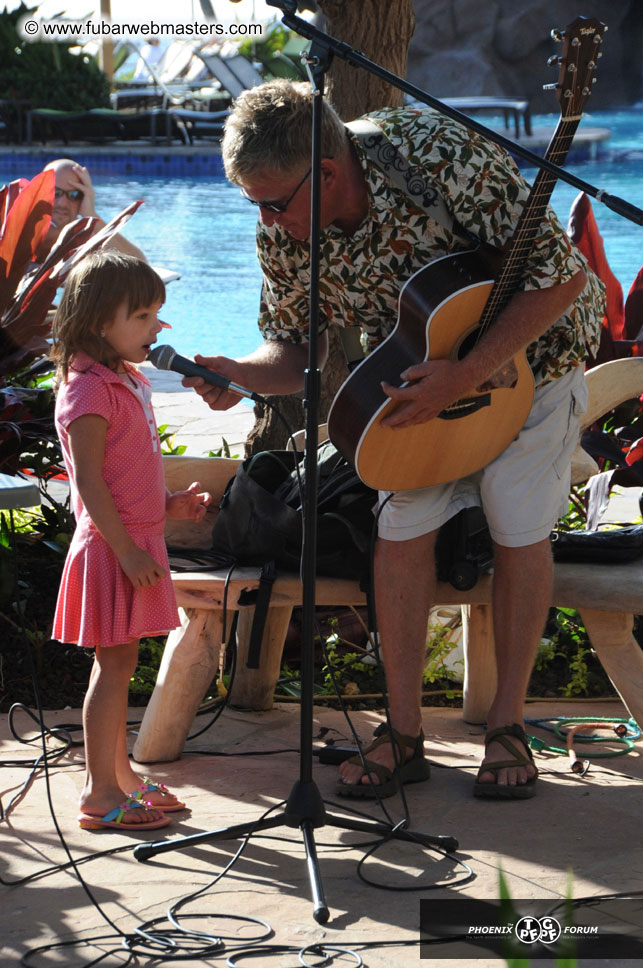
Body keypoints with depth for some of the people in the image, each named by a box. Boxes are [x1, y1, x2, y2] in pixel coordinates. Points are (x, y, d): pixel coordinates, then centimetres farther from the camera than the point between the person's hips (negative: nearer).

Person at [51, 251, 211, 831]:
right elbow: (89, 482, -20)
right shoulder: (89, 389, -17)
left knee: (118, 663, 15)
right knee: (115, 664, -5)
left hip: (137, 540, 9)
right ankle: (101, 794, 2)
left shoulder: (130, 381, 13)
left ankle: (120, 774, 24)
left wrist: (170, 503, 10)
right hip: (111, 545, -9)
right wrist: (127, 550, -22)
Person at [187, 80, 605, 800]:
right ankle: (405, 735, 2)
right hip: (419, 368, 4)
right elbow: (295, 348, -5)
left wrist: (463, 377, -37)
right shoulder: (282, 229, -19)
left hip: (529, 343, -4)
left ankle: (507, 728, 6)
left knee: (518, 531, -7)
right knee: (401, 530, -6)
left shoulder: (441, 160, -37)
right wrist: (238, 375, -29)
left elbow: (562, 277, -31)